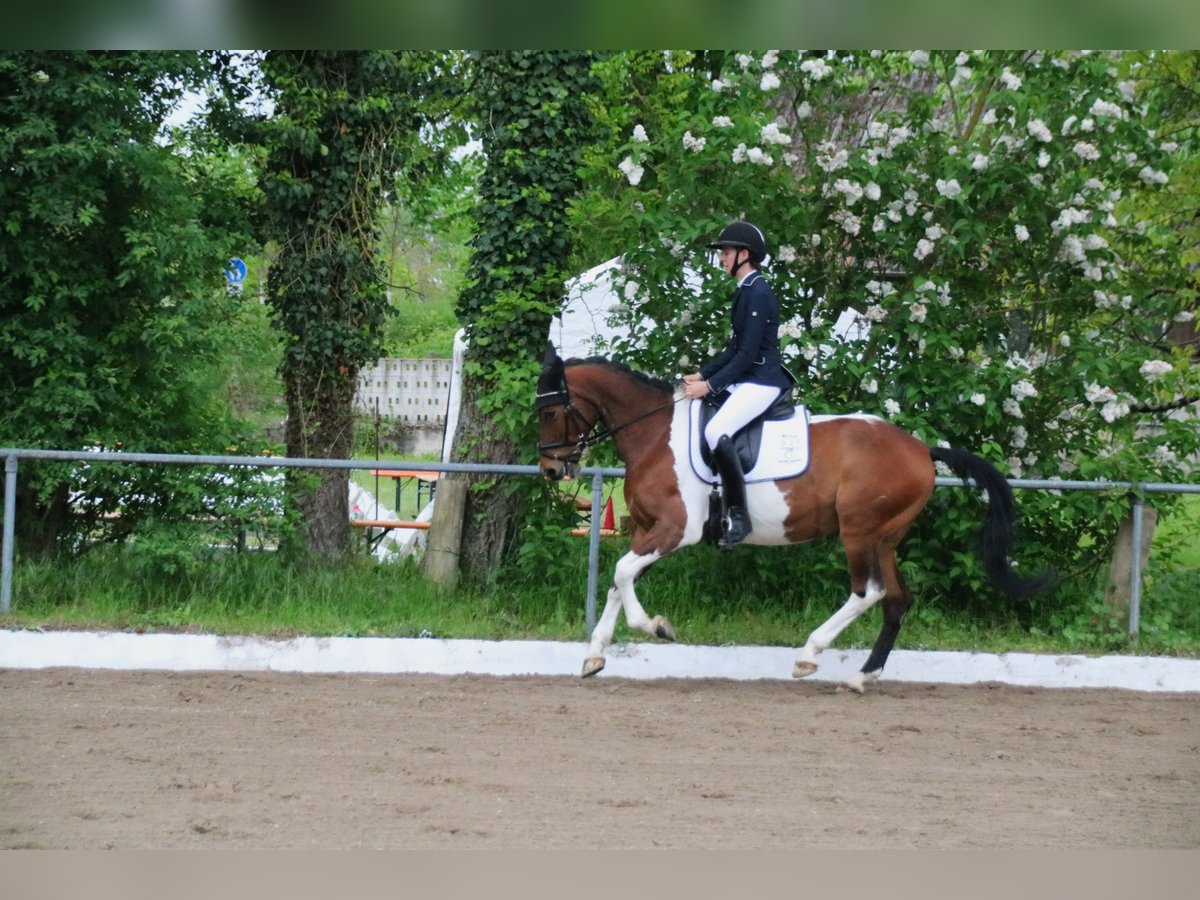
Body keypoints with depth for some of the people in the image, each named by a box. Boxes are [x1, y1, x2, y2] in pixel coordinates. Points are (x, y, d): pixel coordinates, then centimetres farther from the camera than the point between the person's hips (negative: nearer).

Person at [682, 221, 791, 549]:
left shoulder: (758, 294, -16)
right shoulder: (745, 292, 15)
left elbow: (747, 354, -19)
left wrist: (710, 385, -18)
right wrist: (701, 375, 12)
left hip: (763, 381, -11)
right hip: (746, 381, 11)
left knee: (716, 431, -29)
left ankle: (738, 515, -25)